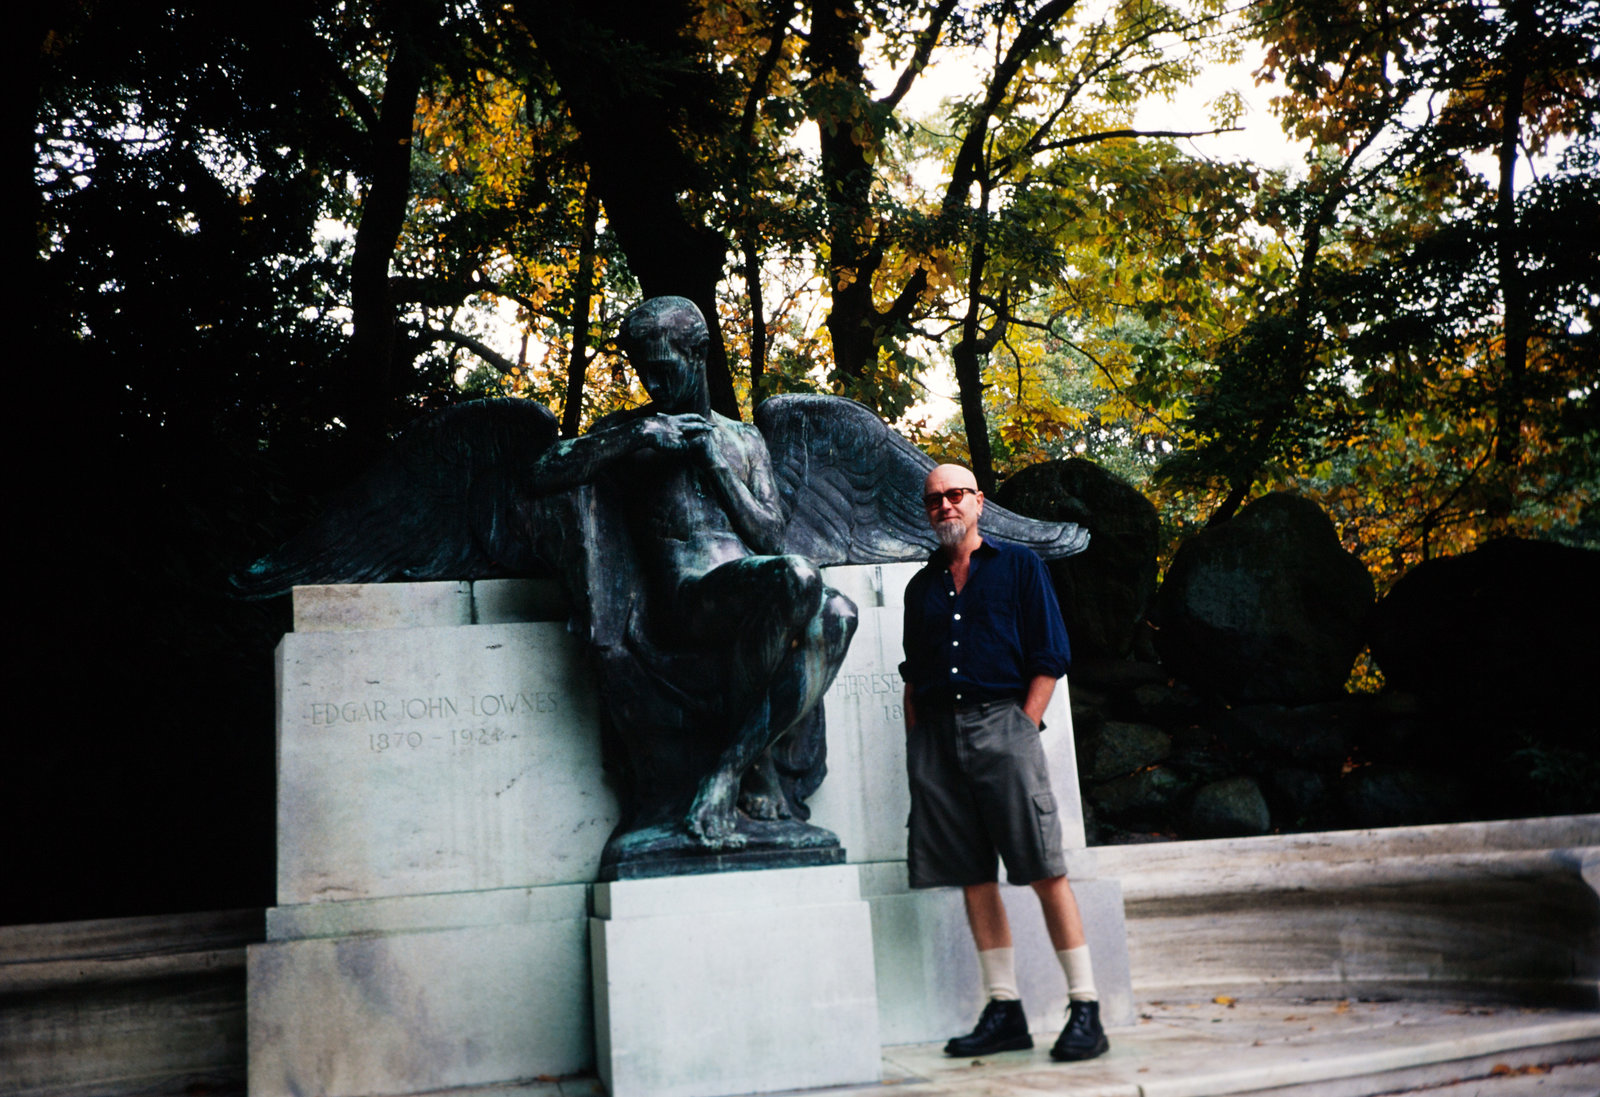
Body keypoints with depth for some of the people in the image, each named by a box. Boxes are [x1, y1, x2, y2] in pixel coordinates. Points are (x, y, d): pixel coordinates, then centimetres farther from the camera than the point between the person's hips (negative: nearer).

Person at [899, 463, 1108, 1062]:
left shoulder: (1018, 566, 9)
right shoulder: (922, 586, 19)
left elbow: (1050, 658, 3)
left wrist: (1021, 728, -7)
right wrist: (915, 744, 8)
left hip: (1000, 721, -4)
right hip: (936, 734, 4)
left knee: (1045, 871, -8)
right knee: (973, 876, 4)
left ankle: (1086, 1011, -2)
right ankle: (1004, 1011, 11)